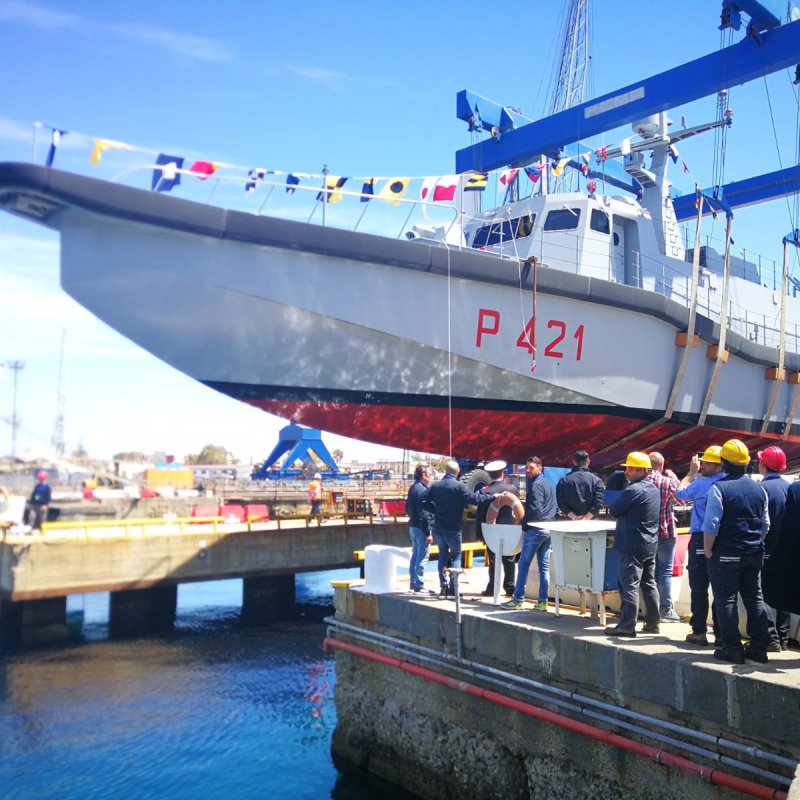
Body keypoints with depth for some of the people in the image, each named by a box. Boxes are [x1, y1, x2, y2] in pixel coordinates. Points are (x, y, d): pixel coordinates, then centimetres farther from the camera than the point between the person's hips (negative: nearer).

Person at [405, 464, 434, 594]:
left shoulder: (412, 488, 12)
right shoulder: (423, 490, -18)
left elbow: (407, 509, 19)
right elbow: (424, 514, -21)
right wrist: (428, 533, -19)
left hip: (412, 526, 10)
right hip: (421, 528, -10)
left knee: (415, 555, 16)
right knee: (422, 557, -4)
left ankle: (412, 584, 22)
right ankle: (419, 586, 0)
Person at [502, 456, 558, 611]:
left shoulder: (536, 485, -12)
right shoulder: (548, 484, 17)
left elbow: (535, 509, -20)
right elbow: (556, 509, 20)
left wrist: (525, 526, -10)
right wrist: (549, 521, 17)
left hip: (535, 530, -9)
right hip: (548, 530, 9)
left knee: (524, 564, -1)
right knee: (544, 566, 8)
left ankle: (518, 599, 3)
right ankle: (543, 601, 10)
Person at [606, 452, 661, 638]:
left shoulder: (633, 490, -18)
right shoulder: (653, 489, 12)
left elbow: (614, 510, -14)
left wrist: (614, 505, 7)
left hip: (632, 545, -9)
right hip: (650, 544, 9)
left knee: (629, 586, -5)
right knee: (649, 584, 14)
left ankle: (627, 626, -2)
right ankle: (652, 623, 20)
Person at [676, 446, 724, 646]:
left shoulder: (701, 484, -11)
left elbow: (680, 493, 7)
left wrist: (691, 472, 15)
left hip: (701, 541, -5)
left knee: (699, 589, 3)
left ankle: (699, 632, 6)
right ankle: (722, 633, 13)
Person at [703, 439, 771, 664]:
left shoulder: (719, 488, -13)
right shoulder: (759, 489, 6)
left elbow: (711, 524, -16)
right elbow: (765, 524, 12)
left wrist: (708, 551, -6)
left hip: (726, 554, -6)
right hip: (754, 554, 6)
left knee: (726, 599, 2)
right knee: (755, 599, 12)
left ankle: (732, 649, 3)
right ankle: (759, 648, 15)